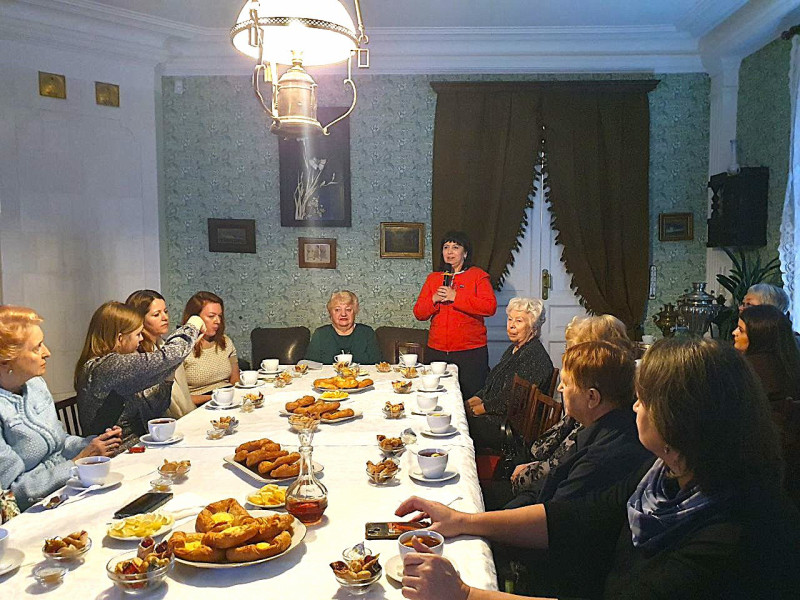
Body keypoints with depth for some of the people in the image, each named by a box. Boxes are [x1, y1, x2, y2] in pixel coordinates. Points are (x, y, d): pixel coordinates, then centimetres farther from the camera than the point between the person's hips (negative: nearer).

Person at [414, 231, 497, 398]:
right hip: (436, 351, 4)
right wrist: (434, 299, -10)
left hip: (470, 352, -3)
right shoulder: (433, 278, 13)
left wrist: (455, 297, -15)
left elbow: (490, 307, -13)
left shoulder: (478, 275, 2)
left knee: (471, 399, 1)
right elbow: (418, 313, 9)